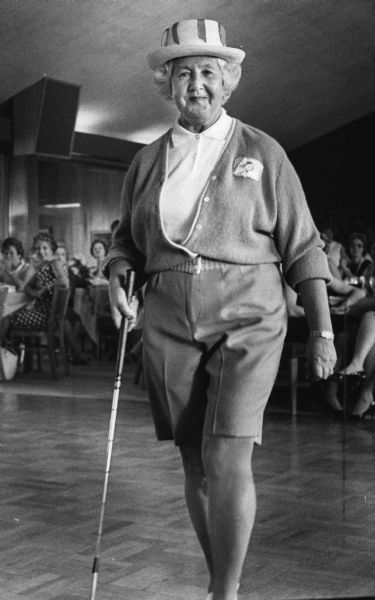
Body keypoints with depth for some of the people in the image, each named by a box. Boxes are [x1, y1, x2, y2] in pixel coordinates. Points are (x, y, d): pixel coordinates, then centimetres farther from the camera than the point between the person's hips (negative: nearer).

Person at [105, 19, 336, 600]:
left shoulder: (262, 153, 3)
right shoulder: (148, 161, 10)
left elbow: (301, 247, 4)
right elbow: (127, 238, 21)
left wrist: (323, 330, 1)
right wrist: (117, 278, -1)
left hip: (246, 319, -3)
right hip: (169, 325, 3)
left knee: (228, 459, -15)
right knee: (195, 462, 7)